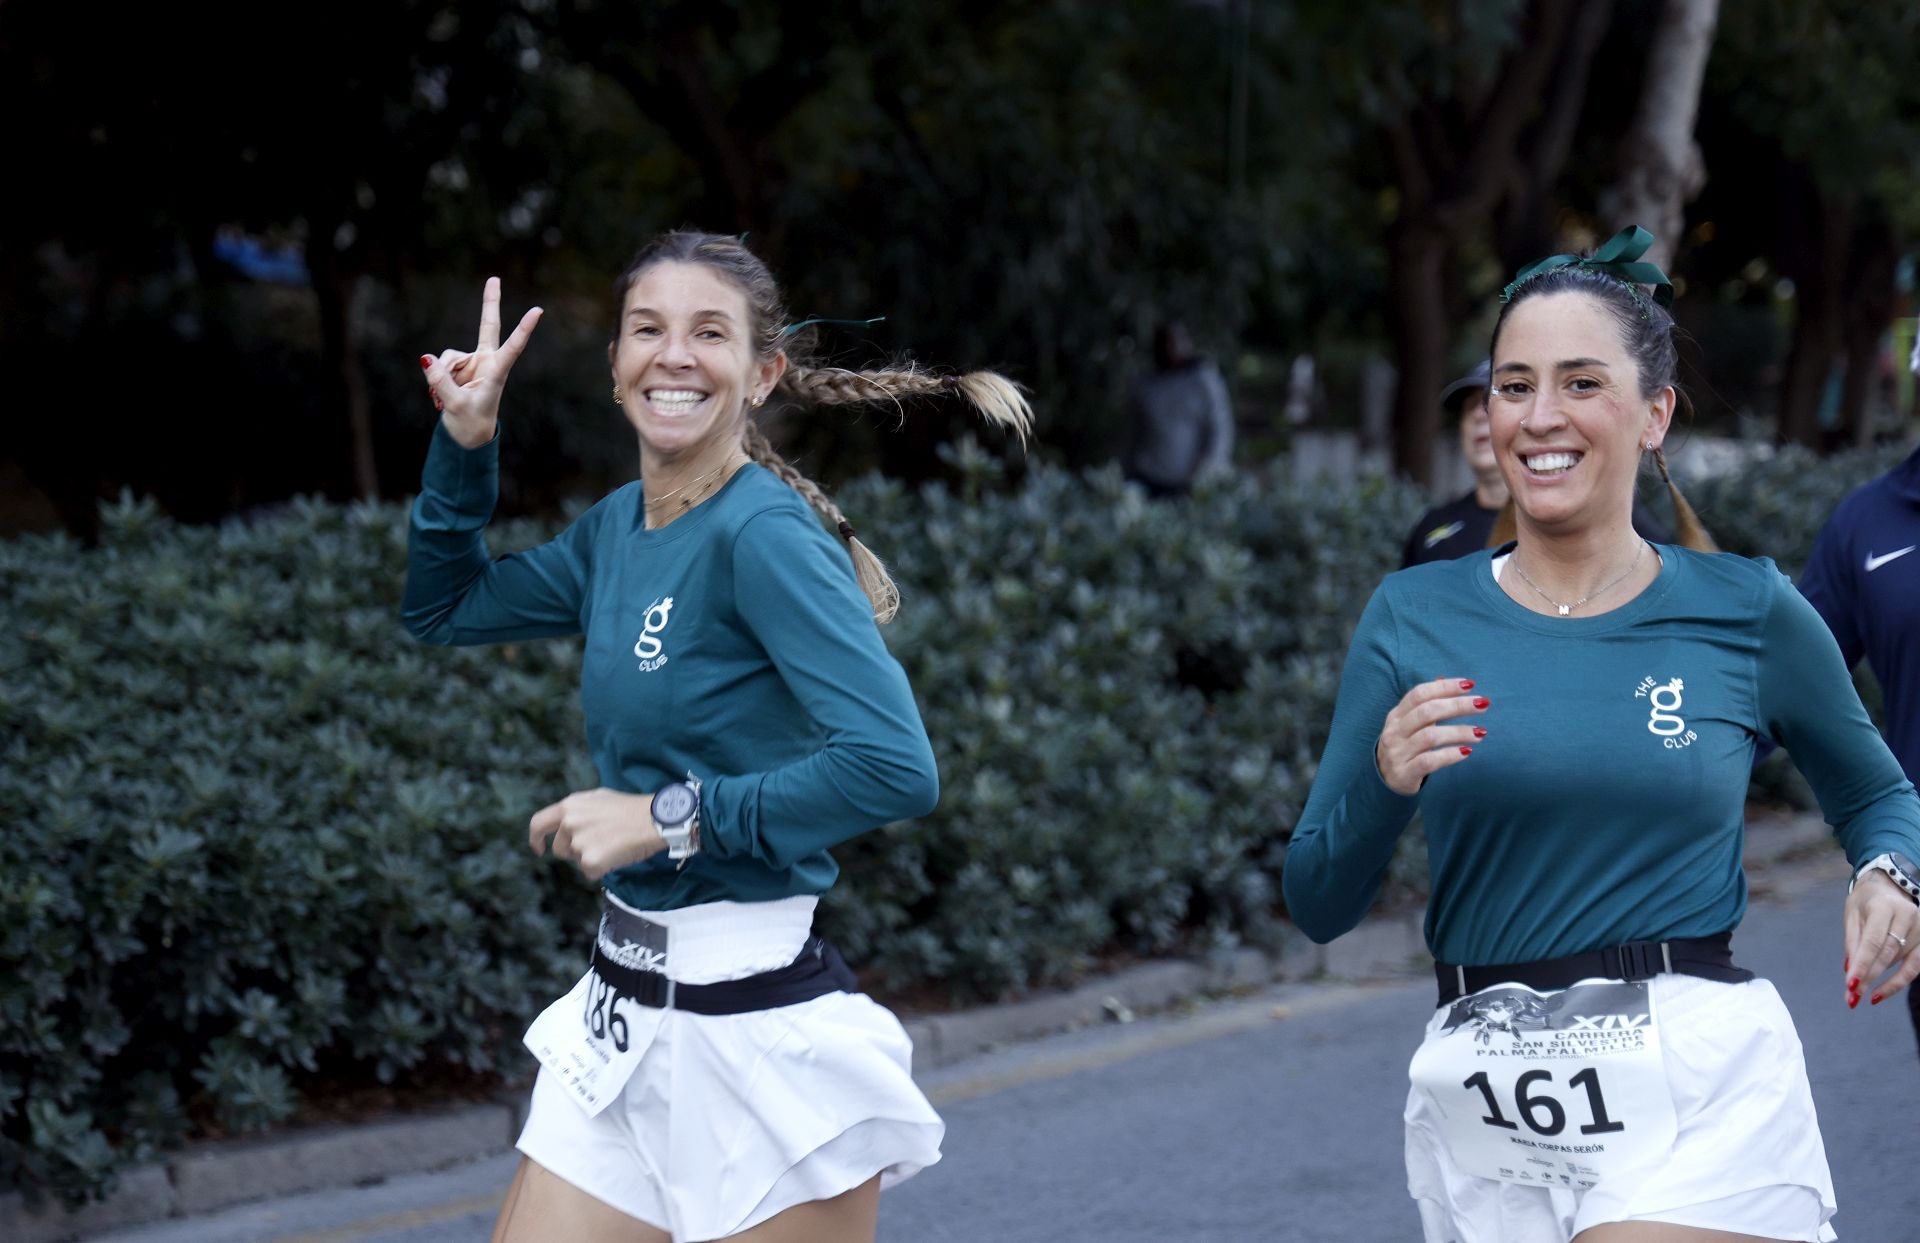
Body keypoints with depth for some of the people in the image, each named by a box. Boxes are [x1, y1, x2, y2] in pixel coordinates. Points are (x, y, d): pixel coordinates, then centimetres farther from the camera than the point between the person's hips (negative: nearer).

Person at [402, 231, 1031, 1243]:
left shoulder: (765, 534, -16)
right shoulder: (616, 528, 8)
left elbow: (896, 770, -26)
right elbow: (441, 608, 24)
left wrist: (672, 817, -20)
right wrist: (463, 443, 9)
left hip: (752, 1033, -8)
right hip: (622, 1017, 8)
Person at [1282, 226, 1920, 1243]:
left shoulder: (1748, 613, 1)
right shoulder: (1413, 619, 3)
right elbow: (1318, 908, 4)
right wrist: (1382, 787, -15)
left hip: (1699, 1093, -2)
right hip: (1482, 1117, 3)